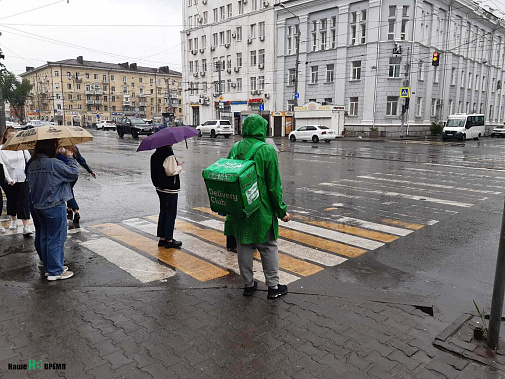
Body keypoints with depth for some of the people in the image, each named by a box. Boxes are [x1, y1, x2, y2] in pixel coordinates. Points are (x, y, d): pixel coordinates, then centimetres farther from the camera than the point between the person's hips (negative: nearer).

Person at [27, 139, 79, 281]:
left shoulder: (32, 164, 4)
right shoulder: (54, 163, -21)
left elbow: (31, 182, 12)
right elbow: (74, 173, -13)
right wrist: (70, 157, -2)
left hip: (38, 205, 9)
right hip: (55, 206, -9)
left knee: (44, 237, 18)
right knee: (56, 239, 1)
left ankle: (49, 266, 31)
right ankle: (55, 271, 9)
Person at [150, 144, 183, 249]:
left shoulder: (155, 155, 8)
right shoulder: (169, 155, -19)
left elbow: (155, 171, 14)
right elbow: (171, 171, -24)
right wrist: (180, 167, -8)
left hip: (160, 188, 9)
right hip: (170, 189, -9)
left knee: (163, 213, 16)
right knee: (171, 214, 1)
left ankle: (162, 238, 23)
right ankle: (169, 240, 7)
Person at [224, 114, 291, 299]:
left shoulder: (235, 149, 3)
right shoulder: (267, 151, -12)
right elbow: (274, 185, -13)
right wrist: (281, 211, -5)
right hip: (262, 209, -4)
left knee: (243, 246, 13)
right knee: (268, 247, 9)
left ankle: (248, 284, 25)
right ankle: (273, 286, 19)